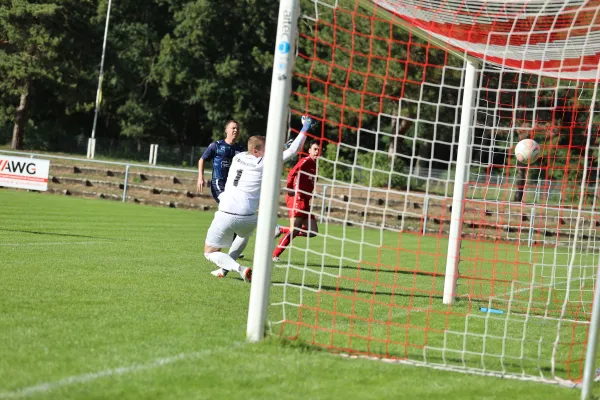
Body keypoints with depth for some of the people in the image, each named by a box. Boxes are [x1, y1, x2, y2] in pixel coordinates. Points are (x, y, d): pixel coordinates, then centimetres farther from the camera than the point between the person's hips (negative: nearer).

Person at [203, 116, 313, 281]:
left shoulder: (238, 157, 10)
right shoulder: (265, 163, -3)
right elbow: (293, 150, 0)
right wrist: (305, 128, 7)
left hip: (225, 215, 1)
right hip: (247, 218, -1)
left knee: (210, 252, 13)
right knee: (245, 234, 37)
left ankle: (238, 268, -12)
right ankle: (224, 268, 24)